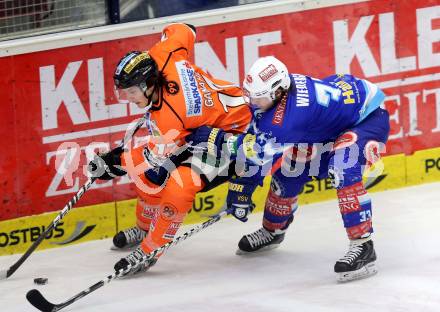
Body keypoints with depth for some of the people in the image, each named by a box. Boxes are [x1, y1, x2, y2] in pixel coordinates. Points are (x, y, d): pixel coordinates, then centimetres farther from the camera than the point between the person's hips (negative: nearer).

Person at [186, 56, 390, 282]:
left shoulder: (296, 109, -39)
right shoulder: (270, 92, -13)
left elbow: (263, 149, -35)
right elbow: (253, 142, -1)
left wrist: (218, 139, -35)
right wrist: (242, 188, 0)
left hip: (369, 117, -9)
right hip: (333, 127, 9)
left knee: (343, 170, -35)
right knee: (289, 169, 11)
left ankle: (363, 247, -31)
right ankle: (272, 230, 37)